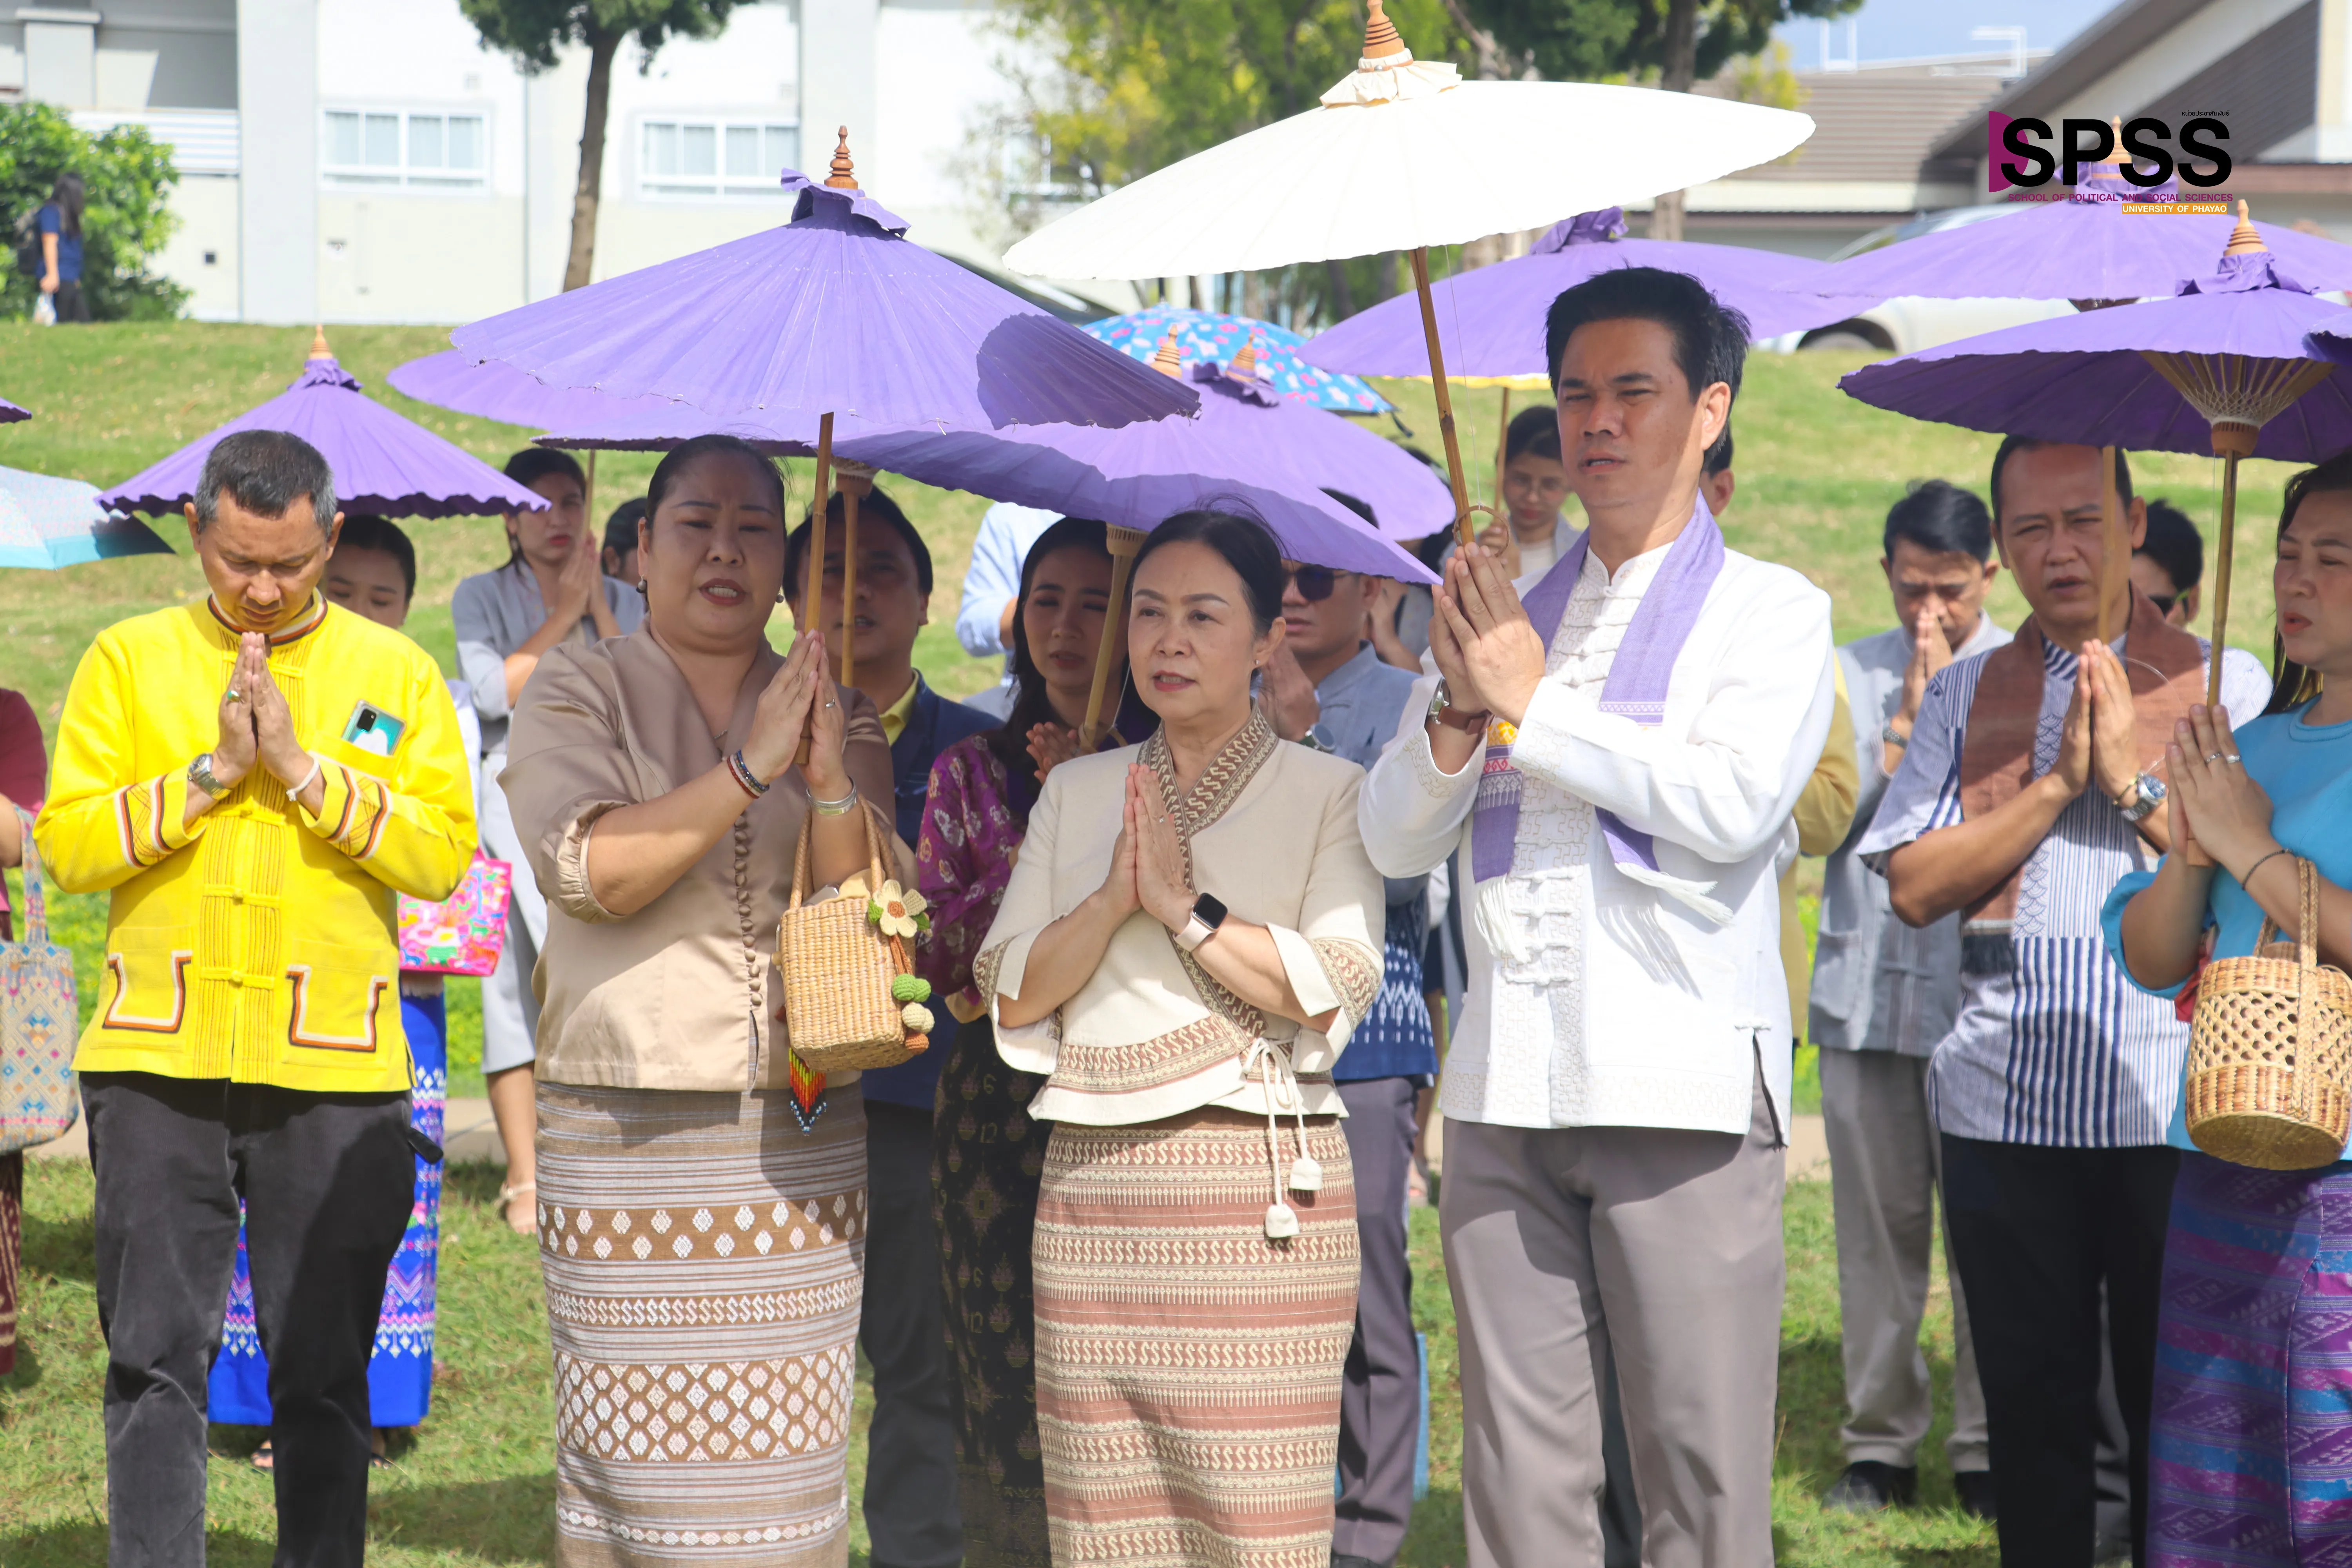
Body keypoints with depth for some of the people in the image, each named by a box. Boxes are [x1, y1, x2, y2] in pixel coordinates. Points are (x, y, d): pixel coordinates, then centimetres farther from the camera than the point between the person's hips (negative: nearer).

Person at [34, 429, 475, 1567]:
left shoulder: (395, 673, 8)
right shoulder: (129, 660, 8)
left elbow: (443, 853, -3)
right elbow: (67, 843, -2)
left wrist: (305, 769, -11)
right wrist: (209, 771, -11)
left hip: (334, 1072, 0)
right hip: (157, 1065, 0)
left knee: (324, 1375, 5)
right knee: (155, 1359, 0)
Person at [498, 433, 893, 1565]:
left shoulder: (837, 717, 12)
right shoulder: (578, 694, 5)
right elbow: (593, 868, -13)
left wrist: (831, 784, -15)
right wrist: (751, 768, -18)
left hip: (801, 1137, 3)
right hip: (628, 1133, -3)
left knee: (786, 1470, 0)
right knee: (642, 1458, -6)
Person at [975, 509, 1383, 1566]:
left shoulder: (1325, 792, 5)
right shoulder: (1076, 793, 16)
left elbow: (1336, 991, -9)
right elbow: (1009, 994, 8)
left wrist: (1185, 904, -12)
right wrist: (1114, 898, -7)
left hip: (1257, 1180, -3)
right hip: (1092, 1186, 4)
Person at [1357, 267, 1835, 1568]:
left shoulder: (1769, 610, 5)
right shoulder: (1506, 614, 19)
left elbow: (1734, 802, -13)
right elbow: (1395, 838, 13)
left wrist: (1531, 704, -7)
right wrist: (1459, 711, -6)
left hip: (1682, 1083, -4)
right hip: (1504, 1083, 4)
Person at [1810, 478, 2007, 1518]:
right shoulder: (1847, 675, 12)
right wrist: (1903, 725, -7)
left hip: (1982, 992, -2)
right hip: (1866, 990, 2)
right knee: (1876, 1224, 5)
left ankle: (1987, 1449, 7)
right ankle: (1880, 1441, 15)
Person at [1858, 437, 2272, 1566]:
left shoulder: (2226, 686, 6)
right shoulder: (1963, 697, 12)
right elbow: (1914, 887, 0)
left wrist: (2135, 781, -9)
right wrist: (2057, 784, -7)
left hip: (2170, 1100, -2)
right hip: (2004, 1101, 2)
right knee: (2030, 1401, 8)